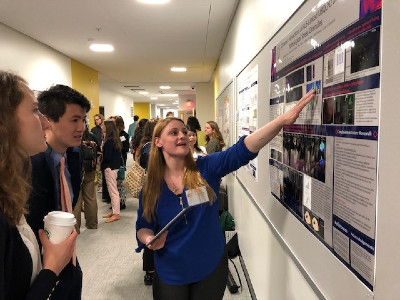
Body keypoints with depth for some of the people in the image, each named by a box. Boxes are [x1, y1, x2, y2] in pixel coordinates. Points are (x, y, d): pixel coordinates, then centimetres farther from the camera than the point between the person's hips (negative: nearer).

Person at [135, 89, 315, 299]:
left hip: (211, 268, 0)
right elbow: (143, 226, 2)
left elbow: (243, 150, -25)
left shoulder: (206, 168, -12)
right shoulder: (151, 187, -8)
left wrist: (283, 120, -36)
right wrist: (149, 239, -21)